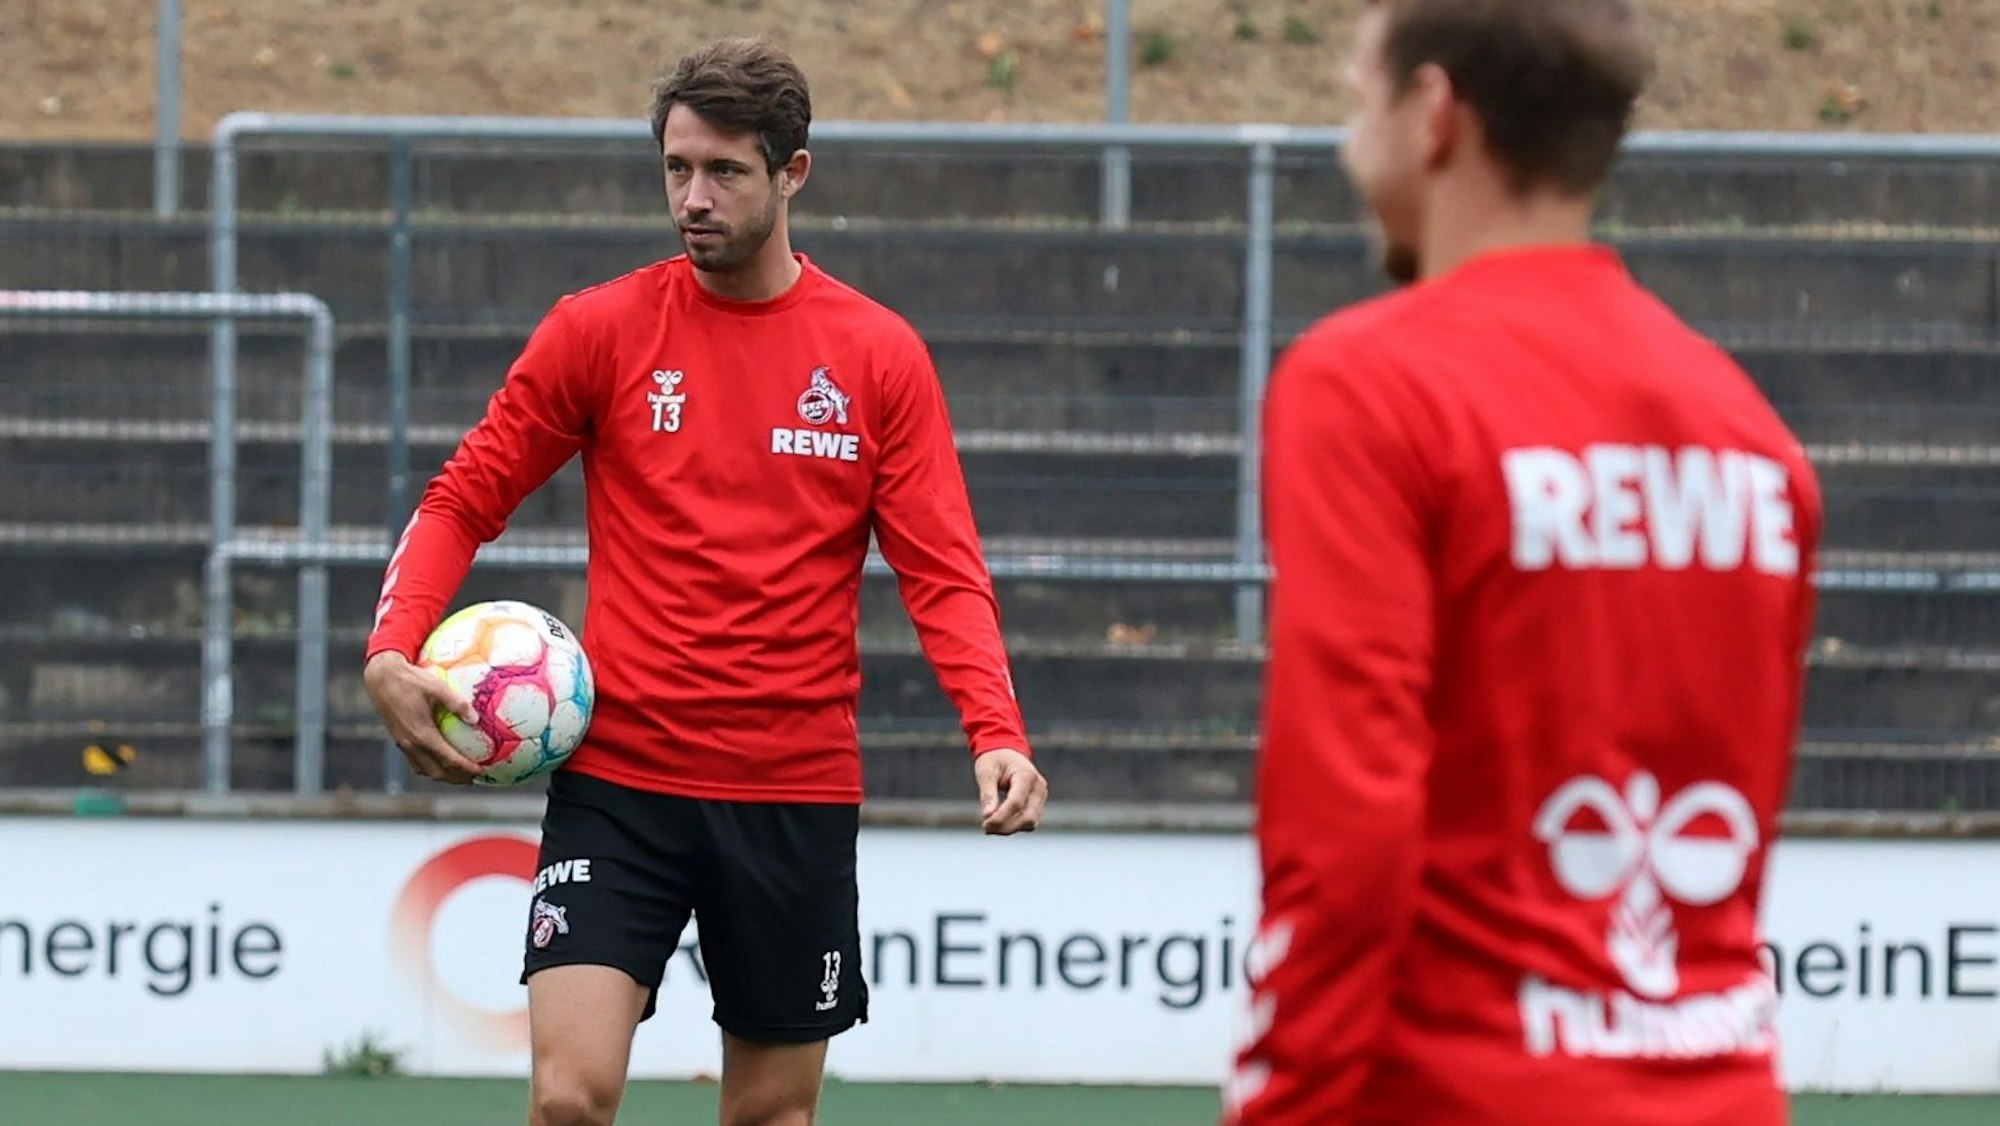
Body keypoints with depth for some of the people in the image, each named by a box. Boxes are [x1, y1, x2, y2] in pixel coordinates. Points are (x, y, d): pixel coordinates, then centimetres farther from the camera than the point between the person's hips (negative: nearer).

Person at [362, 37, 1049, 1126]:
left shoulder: (880, 356, 3)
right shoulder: (598, 330, 1)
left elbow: (943, 574, 0)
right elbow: (463, 500, 6)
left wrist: (996, 736, -17)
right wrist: (393, 655, -12)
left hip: (796, 795, 1)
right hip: (618, 780, -1)